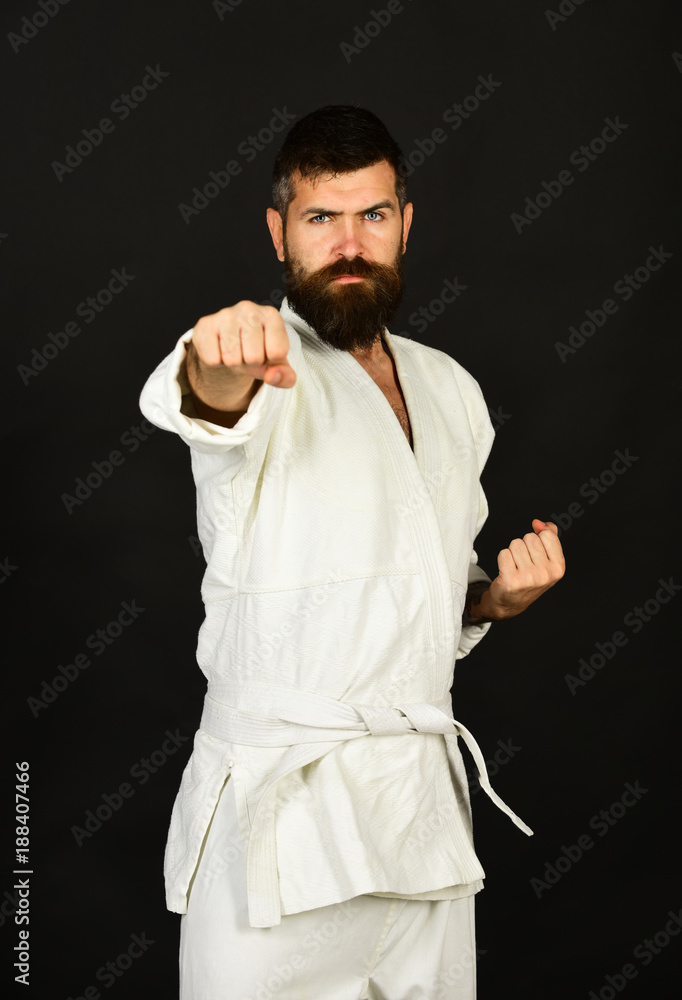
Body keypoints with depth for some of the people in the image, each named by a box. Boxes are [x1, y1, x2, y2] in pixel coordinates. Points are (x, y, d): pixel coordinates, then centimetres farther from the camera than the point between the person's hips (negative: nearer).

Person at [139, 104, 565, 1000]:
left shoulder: (452, 391, 13)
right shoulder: (267, 368, -5)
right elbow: (207, 404, -31)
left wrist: (498, 597, 1)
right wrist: (220, 369, -53)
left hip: (424, 808, 5)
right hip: (279, 816, -5)